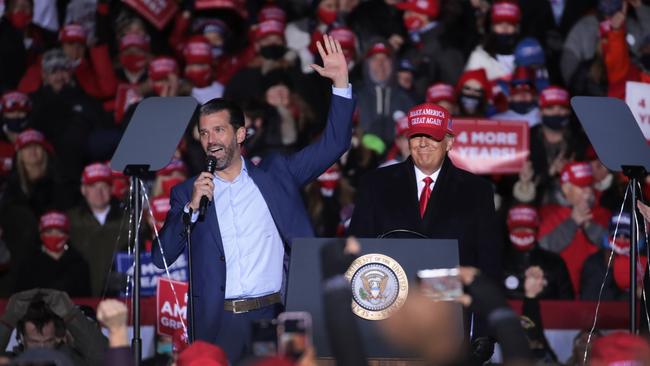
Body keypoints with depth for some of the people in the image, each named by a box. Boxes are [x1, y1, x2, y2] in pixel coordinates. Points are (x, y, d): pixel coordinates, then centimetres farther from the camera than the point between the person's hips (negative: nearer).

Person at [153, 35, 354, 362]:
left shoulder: (275, 173, 11)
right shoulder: (188, 193, 10)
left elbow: (332, 144, 8)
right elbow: (161, 257, 3)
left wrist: (341, 83, -1)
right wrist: (192, 208, -9)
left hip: (273, 315, 0)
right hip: (218, 321, 0)